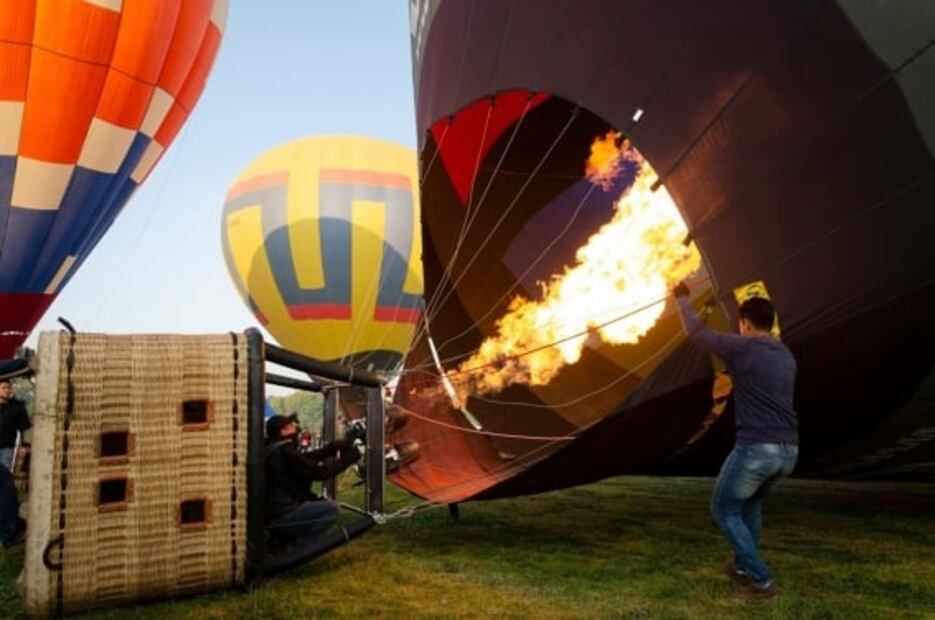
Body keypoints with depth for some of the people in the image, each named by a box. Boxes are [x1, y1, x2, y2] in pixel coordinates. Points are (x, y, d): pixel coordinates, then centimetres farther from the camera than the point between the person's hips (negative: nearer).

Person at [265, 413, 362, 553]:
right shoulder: (284, 452, -17)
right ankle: (299, 548, -8)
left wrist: (336, 446, 5)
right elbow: (317, 471, -17)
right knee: (330, 509, -16)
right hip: (280, 516, -10)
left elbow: (308, 458, 12)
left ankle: (282, 537, 14)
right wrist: (347, 458, -7)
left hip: (272, 513, 10)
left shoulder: (276, 450, 14)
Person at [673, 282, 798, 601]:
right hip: (788, 450, 8)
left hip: (756, 447, -7)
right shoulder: (786, 355, 15)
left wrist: (682, 299, 21)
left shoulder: (740, 347, -6)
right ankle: (743, 567, 37)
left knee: (725, 510, 12)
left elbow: (696, 331, 6)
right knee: (751, 502, 31)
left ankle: (761, 580, 7)